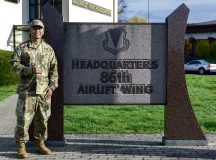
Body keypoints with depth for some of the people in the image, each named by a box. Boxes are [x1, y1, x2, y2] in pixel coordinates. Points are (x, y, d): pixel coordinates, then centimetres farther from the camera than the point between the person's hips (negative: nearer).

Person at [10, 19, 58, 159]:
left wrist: (52, 87, 1)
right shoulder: (22, 48, 5)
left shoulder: (49, 49, 12)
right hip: (27, 90, -3)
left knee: (43, 119, 8)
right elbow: (14, 63, -2)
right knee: (24, 119, -4)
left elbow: (54, 69, 11)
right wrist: (29, 70, -16)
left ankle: (40, 143, 22)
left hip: (44, 90, 3)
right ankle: (21, 146, 4)